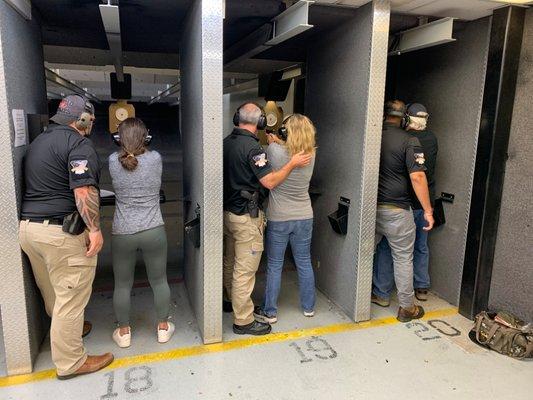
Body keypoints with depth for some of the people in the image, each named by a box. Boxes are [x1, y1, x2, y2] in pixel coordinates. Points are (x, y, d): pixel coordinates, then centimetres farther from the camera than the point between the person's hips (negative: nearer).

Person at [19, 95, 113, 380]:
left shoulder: (39, 141, 17)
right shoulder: (78, 143, -12)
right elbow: (84, 191, -22)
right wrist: (95, 229, -17)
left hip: (27, 226, 10)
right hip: (61, 231, -9)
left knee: (51, 291, 23)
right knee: (71, 296, 2)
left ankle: (68, 329, 44)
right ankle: (70, 362, 14)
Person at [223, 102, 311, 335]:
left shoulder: (227, 142, 5)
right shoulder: (252, 147, -19)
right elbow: (270, 182, -23)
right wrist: (292, 163, -11)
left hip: (228, 211, 9)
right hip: (246, 217, -9)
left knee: (230, 262, 22)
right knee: (245, 270, 1)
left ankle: (231, 300, 42)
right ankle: (243, 321, 12)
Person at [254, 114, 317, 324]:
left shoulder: (275, 151, -19)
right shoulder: (311, 155, -7)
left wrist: (272, 141, 17)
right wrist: (278, 141, 13)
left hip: (278, 219, -3)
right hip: (304, 218, 4)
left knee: (274, 265, 8)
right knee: (304, 263, 16)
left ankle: (269, 312, 20)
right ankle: (308, 307, 32)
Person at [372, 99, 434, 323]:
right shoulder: (409, 141, -10)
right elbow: (417, 177, -16)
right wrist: (428, 210, -10)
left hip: (370, 206, 4)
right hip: (396, 210, -4)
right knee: (403, 259, 9)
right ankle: (406, 307, 20)